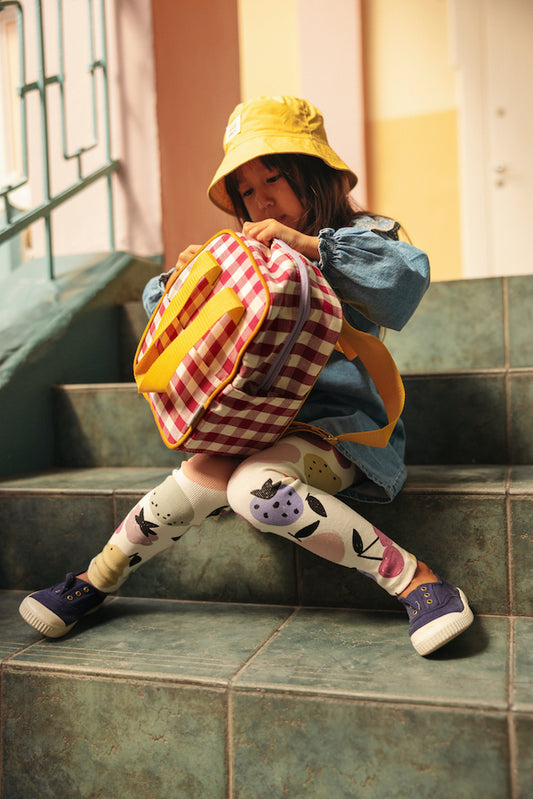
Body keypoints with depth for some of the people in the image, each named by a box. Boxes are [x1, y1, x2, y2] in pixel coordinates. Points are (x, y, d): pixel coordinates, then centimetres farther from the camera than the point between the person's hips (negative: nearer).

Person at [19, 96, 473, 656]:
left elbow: (409, 274, -19)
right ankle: (94, 583, -2)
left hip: (339, 420, -5)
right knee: (201, 478, -21)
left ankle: (417, 581, -25)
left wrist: (309, 243, -24)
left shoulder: (359, 238, 5)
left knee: (255, 487, -32)